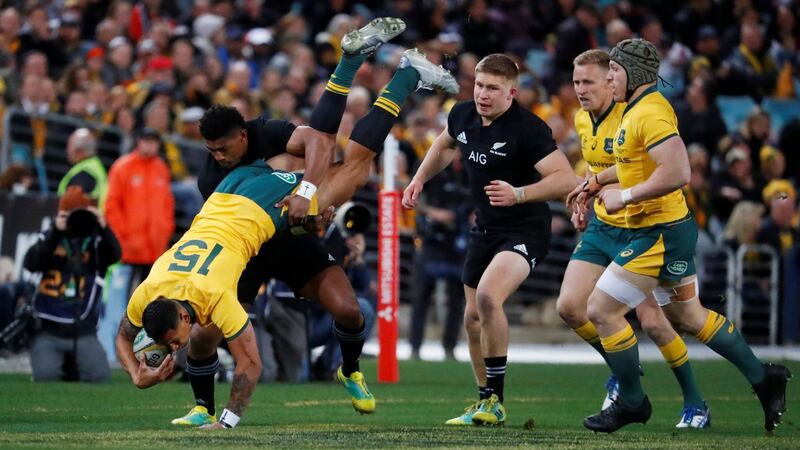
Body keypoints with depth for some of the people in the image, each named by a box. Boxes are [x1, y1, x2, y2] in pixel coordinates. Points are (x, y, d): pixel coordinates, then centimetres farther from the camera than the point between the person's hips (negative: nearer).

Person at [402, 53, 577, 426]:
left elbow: (565, 179, -29)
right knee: (473, 318, 12)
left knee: (488, 296, -29)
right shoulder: (463, 115, 1)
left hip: (525, 231, -8)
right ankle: (486, 403, 29)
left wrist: (519, 194, -40)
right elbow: (444, 146, 26)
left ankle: (495, 400, -19)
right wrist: (419, 179, 18)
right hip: (485, 228, 8)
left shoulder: (527, 128, -21)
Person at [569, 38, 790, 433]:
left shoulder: (651, 113, -20)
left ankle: (631, 402, 5)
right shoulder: (636, 109, 12)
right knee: (687, 315, 20)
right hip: (668, 228, 10)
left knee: (602, 310, -6)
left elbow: (677, 172, -31)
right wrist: (596, 182, 25)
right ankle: (763, 378, 26)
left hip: (660, 233, -10)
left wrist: (624, 197, -23)